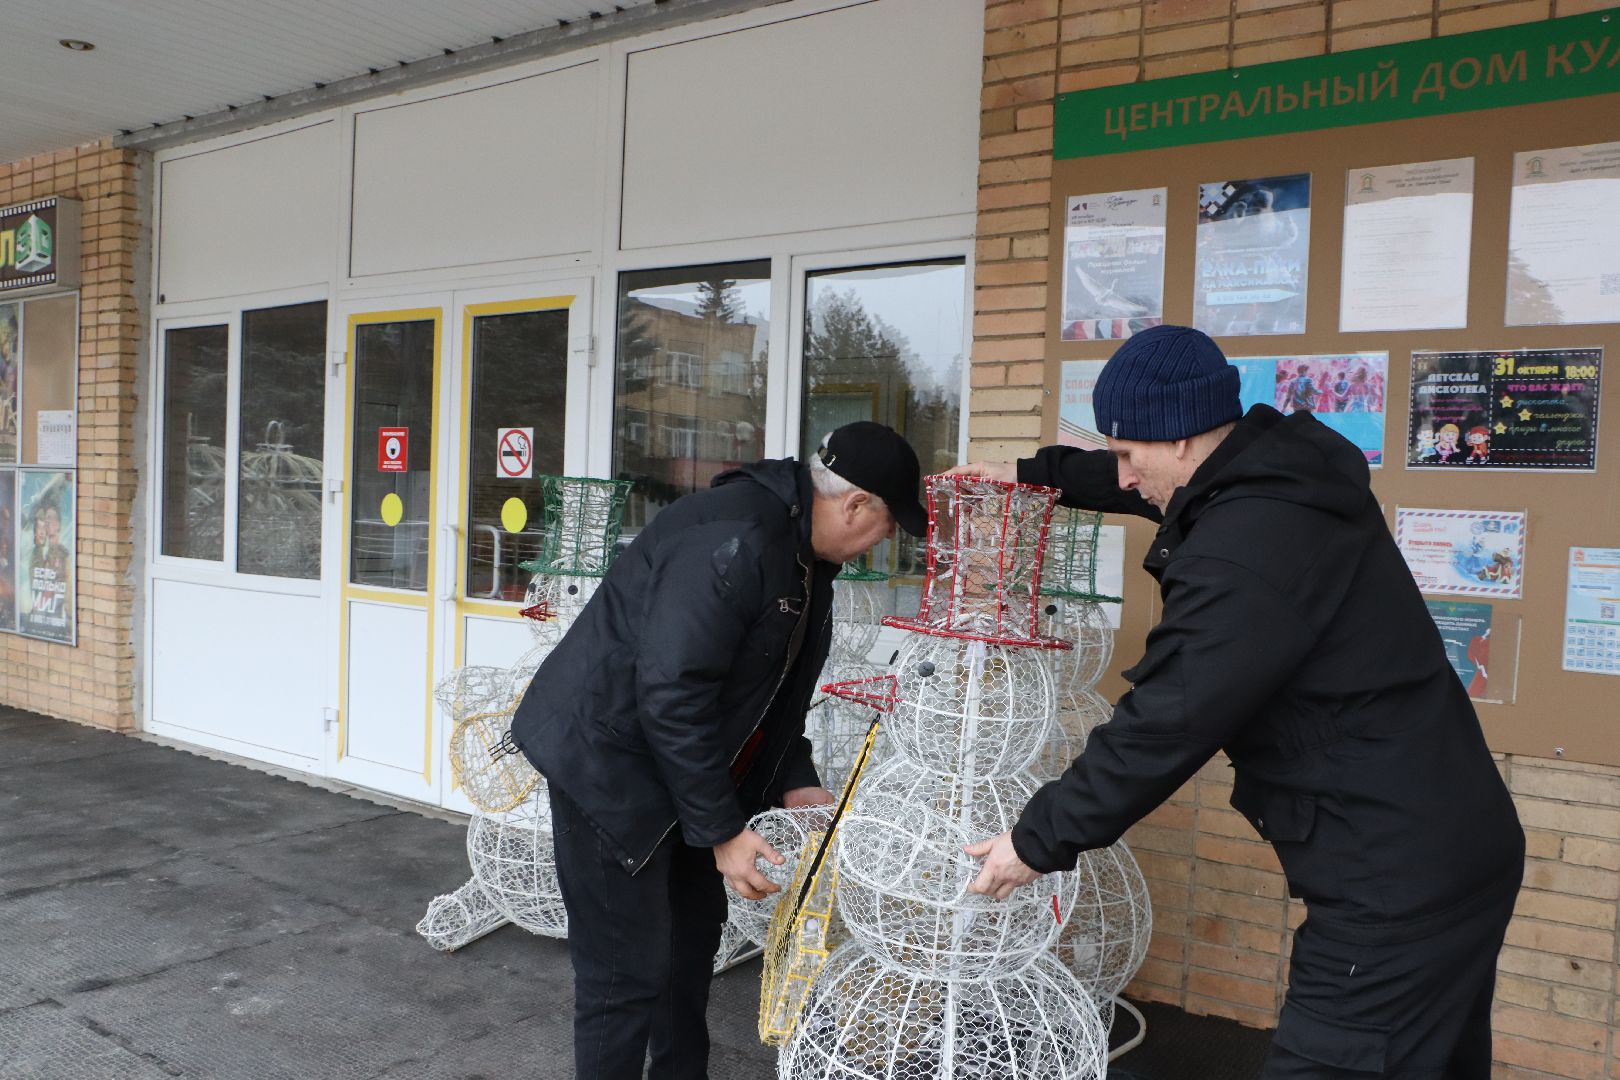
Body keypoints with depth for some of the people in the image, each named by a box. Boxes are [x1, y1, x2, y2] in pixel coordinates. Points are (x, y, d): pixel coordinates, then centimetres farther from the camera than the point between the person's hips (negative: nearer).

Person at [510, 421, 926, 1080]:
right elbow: (671, 695, -30)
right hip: (608, 755, -10)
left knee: (695, 931, 21)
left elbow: (774, 687, 14)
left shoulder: (802, 551, 4)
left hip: (680, 756, 10)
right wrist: (722, 830, -24)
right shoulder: (735, 539, -29)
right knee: (630, 969, -5)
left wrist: (794, 784, 6)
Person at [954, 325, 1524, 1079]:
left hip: (1397, 886, -10)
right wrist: (1034, 473, 30)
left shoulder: (1244, 555, -26)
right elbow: (1158, 481, 25)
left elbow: (1164, 726, -23)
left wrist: (1039, 841, -11)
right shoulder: (1284, 466, 5)